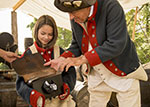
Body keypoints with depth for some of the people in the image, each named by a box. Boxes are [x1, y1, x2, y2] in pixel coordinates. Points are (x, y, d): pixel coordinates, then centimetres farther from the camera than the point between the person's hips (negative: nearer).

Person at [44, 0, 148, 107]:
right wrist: (63, 59, -14)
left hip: (123, 72, -5)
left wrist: (82, 59, -33)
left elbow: (116, 45, -31)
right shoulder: (75, 19, -7)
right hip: (97, 75, 5)